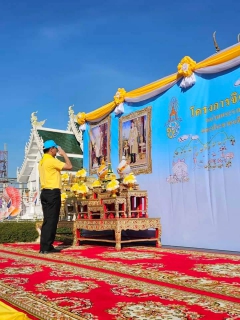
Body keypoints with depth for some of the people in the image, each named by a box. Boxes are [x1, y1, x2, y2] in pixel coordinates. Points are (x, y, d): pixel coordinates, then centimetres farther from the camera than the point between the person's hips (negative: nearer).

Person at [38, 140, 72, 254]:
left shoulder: (42, 161, 15)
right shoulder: (52, 160, -13)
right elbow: (69, 166, -15)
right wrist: (64, 154, -1)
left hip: (45, 192, 9)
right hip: (53, 193, -9)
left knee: (47, 219, 11)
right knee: (51, 220, -5)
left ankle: (45, 246, 13)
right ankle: (46, 247, -2)